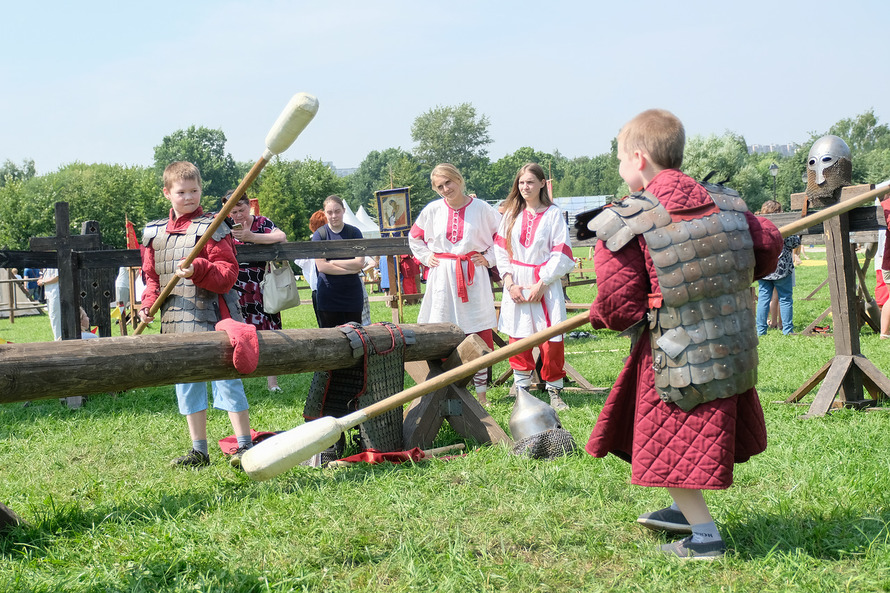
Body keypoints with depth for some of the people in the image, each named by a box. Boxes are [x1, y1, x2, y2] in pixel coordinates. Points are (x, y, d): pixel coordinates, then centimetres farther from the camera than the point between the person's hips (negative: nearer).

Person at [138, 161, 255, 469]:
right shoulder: (153, 232, 12)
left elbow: (228, 273, -10)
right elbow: (152, 277, 18)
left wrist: (198, 270, -26)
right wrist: (148, 304, 2)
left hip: (212, 316, -6)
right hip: (176, 321, 6)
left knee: (225, 378, -5)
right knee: (187, 383, 11)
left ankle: (244, 446, 1)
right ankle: (199, 450, 21)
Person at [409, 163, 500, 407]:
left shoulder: (481, 208, -2)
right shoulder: (432, 210, 3)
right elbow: (415, 236, 20)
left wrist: (489, 258, 3)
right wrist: (426, 257, 9)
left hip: (474, 275, -1)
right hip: (442, 276, 1)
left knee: (481, 333, -1)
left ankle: (482, 391, 10)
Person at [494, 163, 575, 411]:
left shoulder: (553, 214, -3)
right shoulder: (511, 214, 8)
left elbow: (561, 254, -6)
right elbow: (501, 249, 7)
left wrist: (541, 284, -12)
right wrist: (509, 283, -4)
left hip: (545, 284, -3)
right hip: (516, 285, 3)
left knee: (551, 339, -3)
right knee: (517, 338, 5)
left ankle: (554, 391, 12)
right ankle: (522, 391, 15)